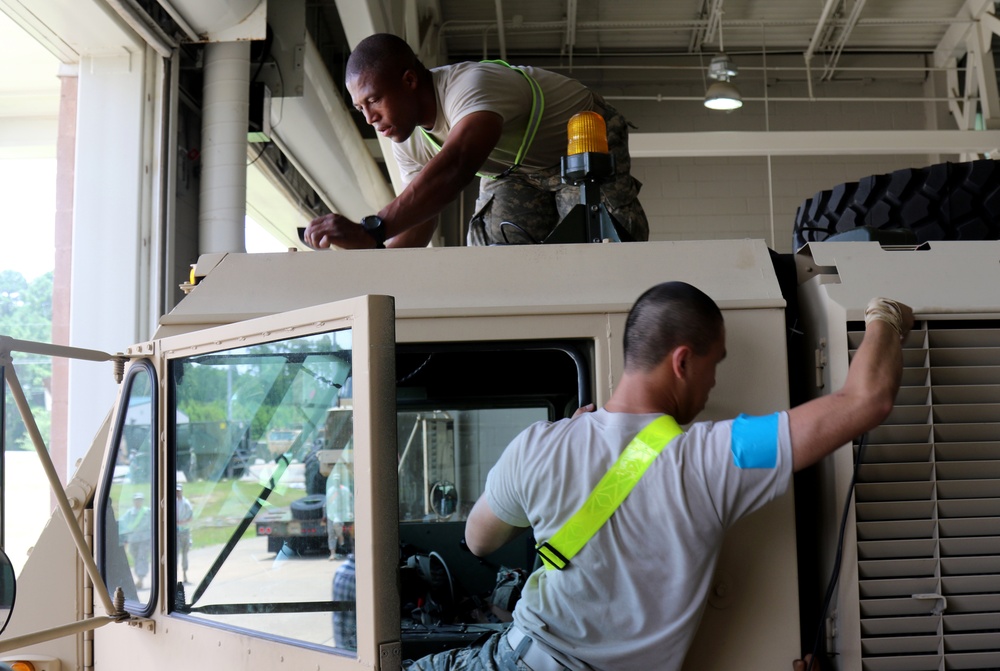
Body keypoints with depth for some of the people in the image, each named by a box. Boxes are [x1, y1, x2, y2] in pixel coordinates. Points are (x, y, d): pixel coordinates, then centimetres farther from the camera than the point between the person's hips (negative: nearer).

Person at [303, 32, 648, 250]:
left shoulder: (472, 84, -41)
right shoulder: (407, 142, -14)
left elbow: (453, 170, -59)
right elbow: (418, 219, -13)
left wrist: (371, 231, -71)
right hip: (516, 169, 7)